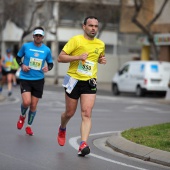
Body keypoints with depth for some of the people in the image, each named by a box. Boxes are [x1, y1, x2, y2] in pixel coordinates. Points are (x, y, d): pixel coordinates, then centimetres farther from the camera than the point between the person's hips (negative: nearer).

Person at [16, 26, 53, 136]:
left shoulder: (47, 50, 1)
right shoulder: (26, 46, -2)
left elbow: (51, 63, 12)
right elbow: (18, 57, 11)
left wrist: (48, 68, -11)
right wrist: (22, 65, -8)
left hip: (39, 80, 2)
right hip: (25, 78, -2)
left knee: (33, 105, 5)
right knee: (26, 102, -18)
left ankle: (29, 126, 26)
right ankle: (22, 116, 16)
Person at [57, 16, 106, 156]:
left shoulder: (101, 44, 7)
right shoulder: (76, 40, -7)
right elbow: (60, 57, -10)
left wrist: (102, 60, 5)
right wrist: (78, 57, -22)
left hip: (89, 82, 2)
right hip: (74, 80, -2)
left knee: (87, 113, -13)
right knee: (70, 112, 10)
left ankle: (83, 145, -20)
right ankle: (62, 129, 44)